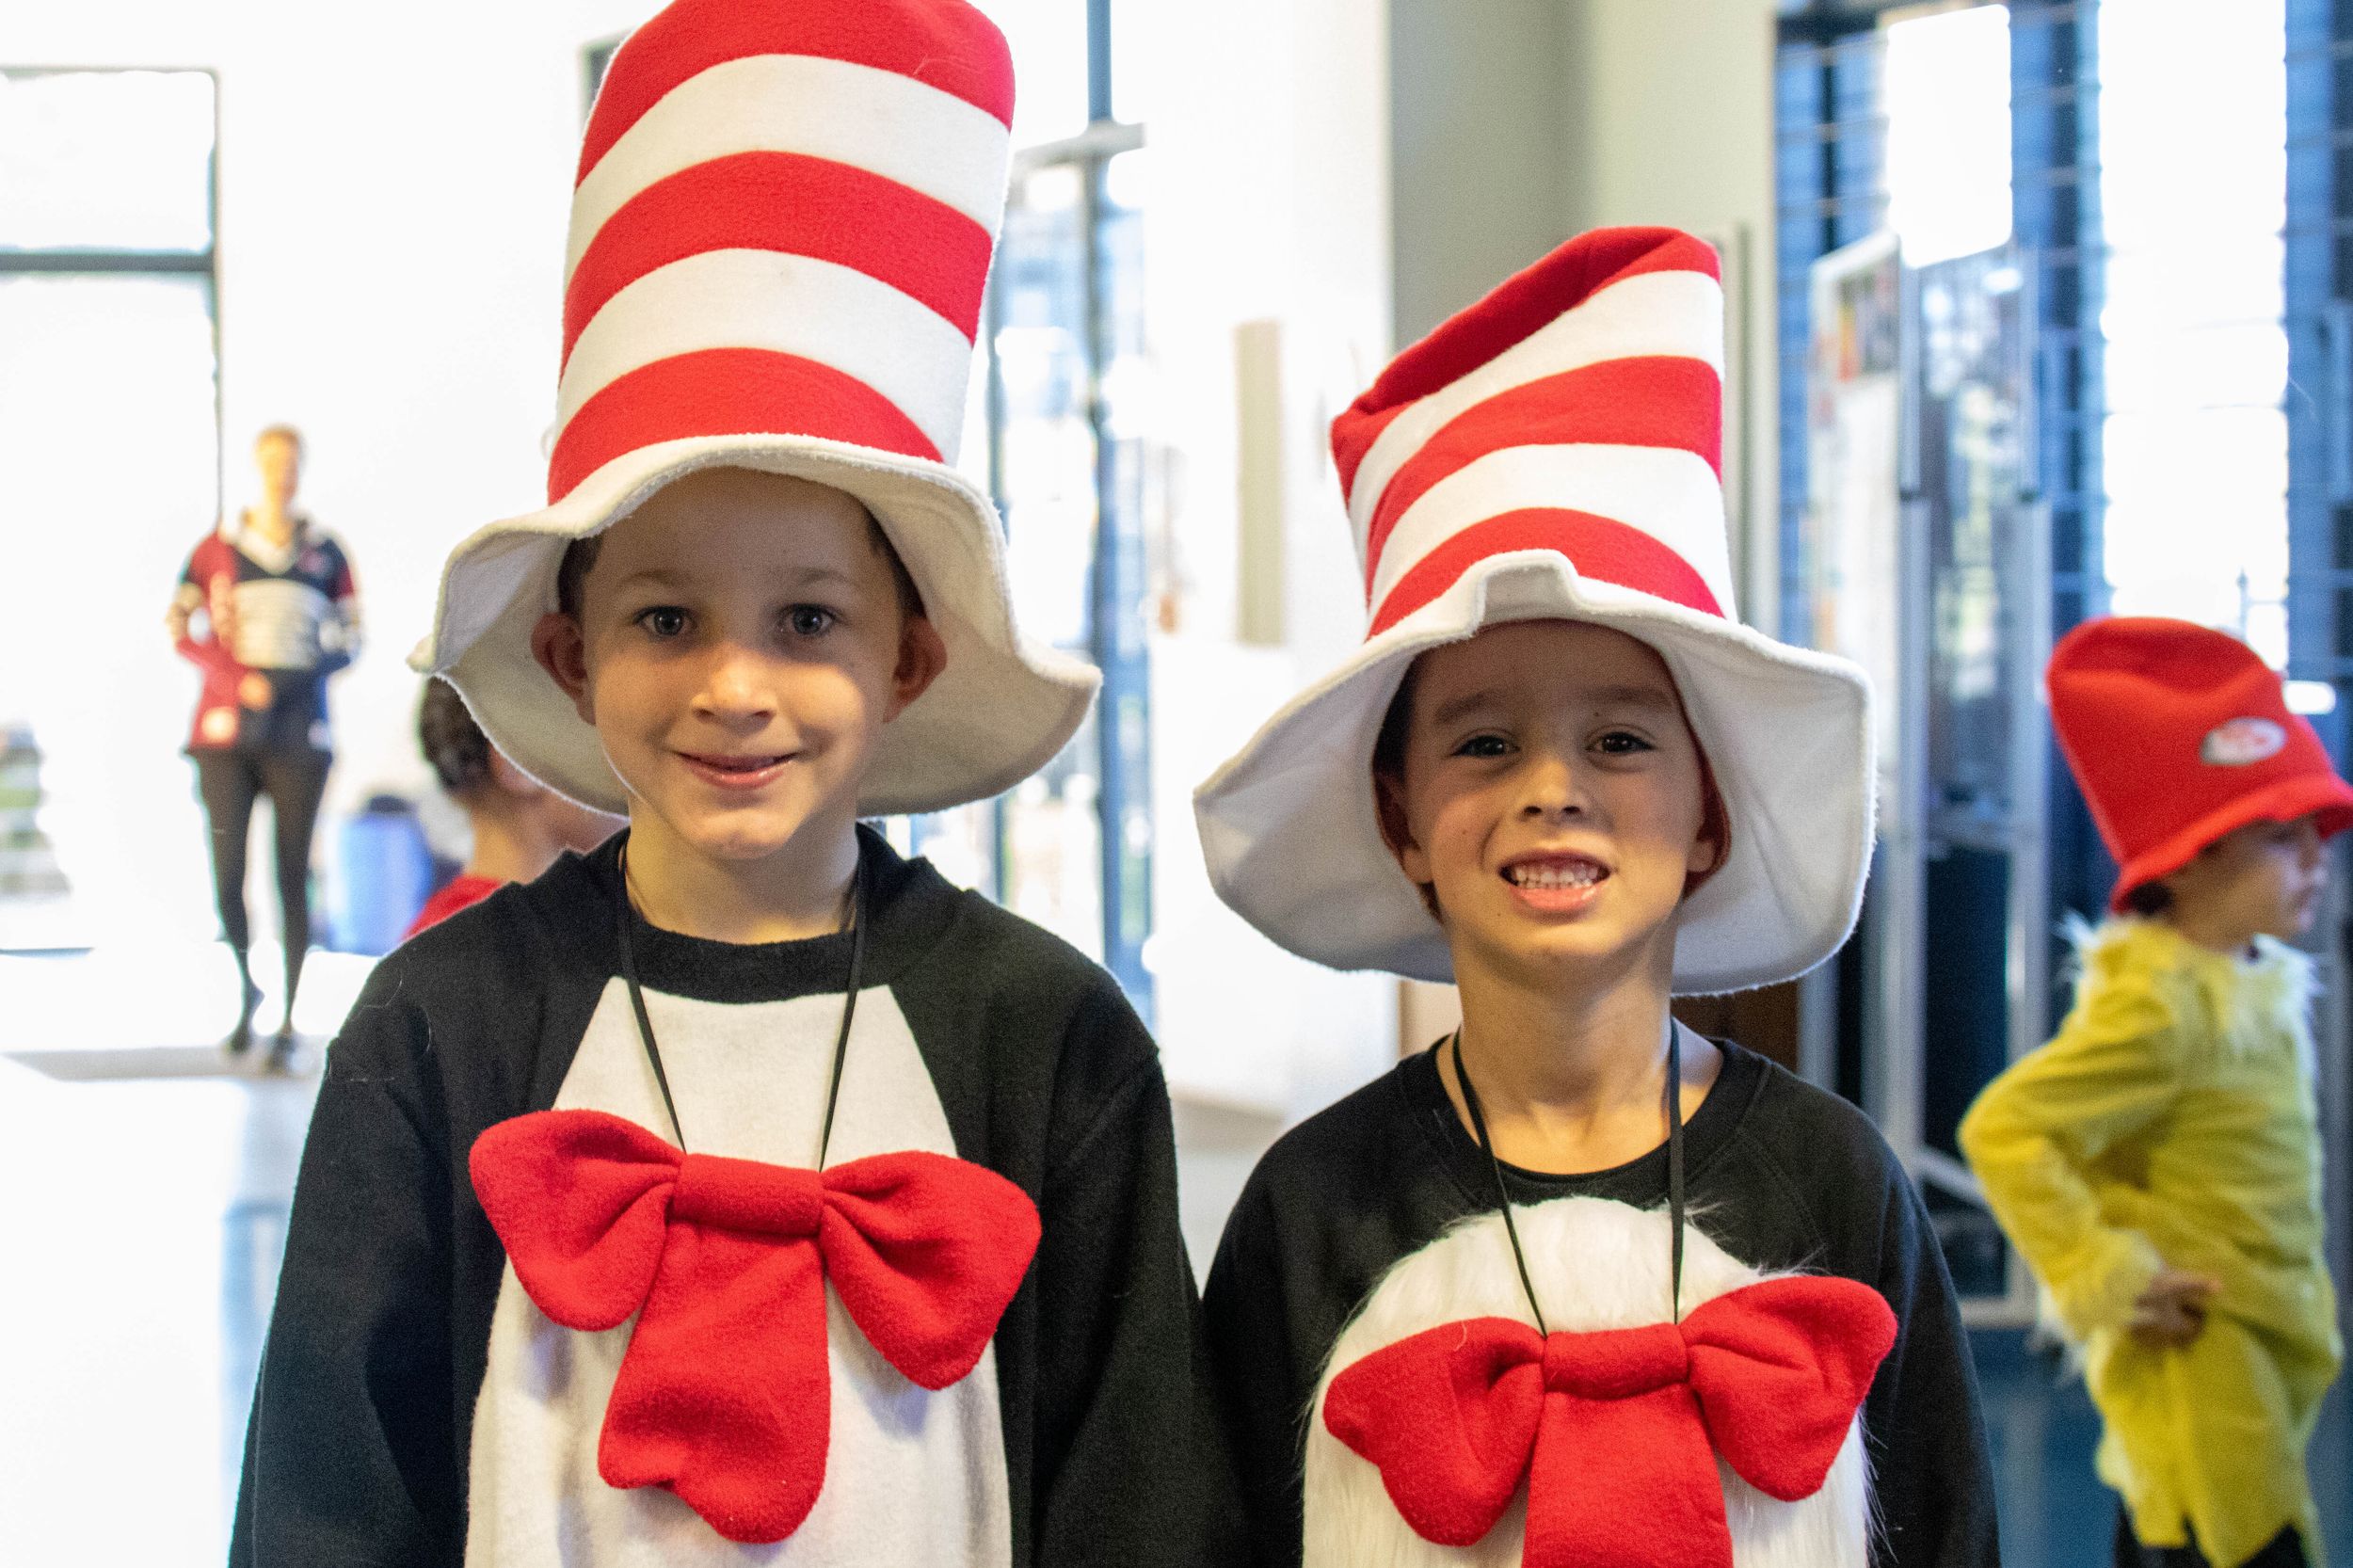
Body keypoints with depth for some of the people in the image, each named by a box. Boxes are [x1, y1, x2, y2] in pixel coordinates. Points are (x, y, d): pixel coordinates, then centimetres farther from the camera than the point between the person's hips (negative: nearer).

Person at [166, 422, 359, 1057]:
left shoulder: (326, 552, 7)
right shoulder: (217, 547, 6)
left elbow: (348, 640, 10)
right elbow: (181, 628, 4)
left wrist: (298, 678, -8)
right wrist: (238, 680, -11)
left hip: (298, 736, 0)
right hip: (225, 732, 0)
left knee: (292, 877, -1)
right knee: (227, 875, -6)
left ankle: (289, 1016, 8)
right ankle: (246, 988, 20)